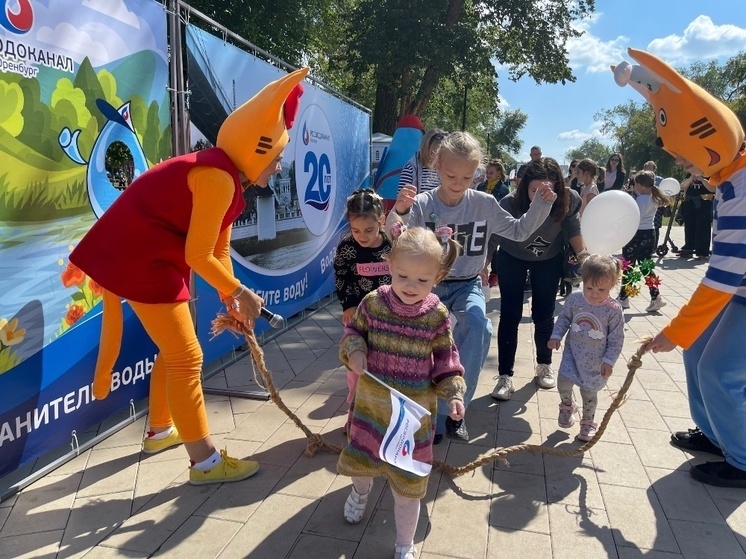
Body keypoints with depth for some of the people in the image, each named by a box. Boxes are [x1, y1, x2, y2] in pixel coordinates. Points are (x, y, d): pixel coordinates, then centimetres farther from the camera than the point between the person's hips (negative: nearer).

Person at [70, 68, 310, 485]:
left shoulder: (228, 178, 10)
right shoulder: (217, 177, -22)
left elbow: (219, 250, 10)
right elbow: (198, 256, -22)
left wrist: (231, 303, 9)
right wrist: (240, 293, -10)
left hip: (142, 257, 10)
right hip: (142, 261, -10)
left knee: (175, 350, 20)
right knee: (186, 357, -5)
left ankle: (161, 431, 38)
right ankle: (205, 462, 6)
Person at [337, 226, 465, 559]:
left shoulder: (437, 315, -14)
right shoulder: (373, 302, -14)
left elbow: (445, 359, -3)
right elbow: (353, 332, 2)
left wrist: (454, 393, -15)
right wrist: (353, 352, -17)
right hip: (370, 402, 2)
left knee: (408, 483, 11)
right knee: (361, 458, 25)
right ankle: (361, 489, 63)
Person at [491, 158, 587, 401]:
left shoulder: (569, 200, -28)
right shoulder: (510, 203, -35)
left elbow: (572, 227, -8)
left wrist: (582, 253, -16)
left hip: (549, 260, 2)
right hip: (512, 259, -1)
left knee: (544, 316, 8)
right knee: (510, 316, -3)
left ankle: (544, 365, 32)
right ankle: (505, 375, 8)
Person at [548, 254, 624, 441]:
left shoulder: (613, 310, -16)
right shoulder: (574, 299, -10)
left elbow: (616, 339, -9)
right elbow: (564, 318, 5)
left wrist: (609, 360, -12)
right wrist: (556, 336, -7)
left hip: (596, 361, -1)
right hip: (573, 352, 2)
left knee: (589, 392, 11)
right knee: (563, 381, -11)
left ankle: (588, 423, 38)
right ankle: (567, 405, 24)